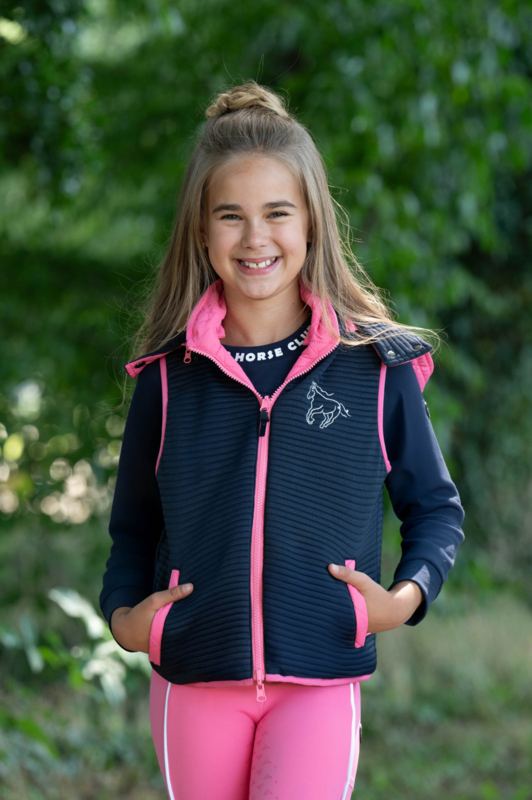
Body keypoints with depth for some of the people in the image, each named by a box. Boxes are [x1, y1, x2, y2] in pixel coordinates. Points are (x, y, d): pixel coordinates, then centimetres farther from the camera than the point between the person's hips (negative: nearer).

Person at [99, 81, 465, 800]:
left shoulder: (376, 366, -1)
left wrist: (406, 595, -7)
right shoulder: (170, 376, 3)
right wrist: (123, 613, -2)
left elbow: (435, 506, 9)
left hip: (321, 681, -2)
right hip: (194, 680, 2)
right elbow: (134, 525, 15)